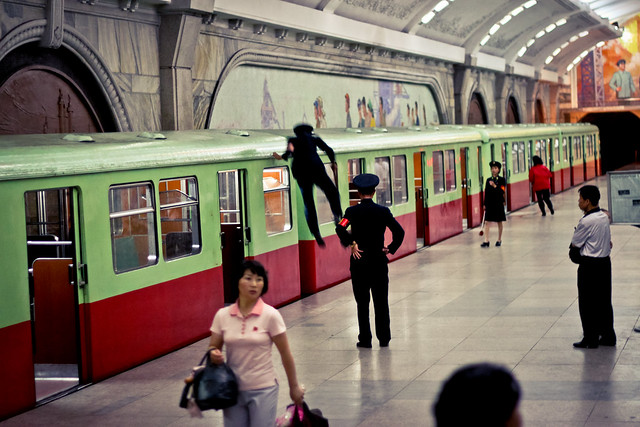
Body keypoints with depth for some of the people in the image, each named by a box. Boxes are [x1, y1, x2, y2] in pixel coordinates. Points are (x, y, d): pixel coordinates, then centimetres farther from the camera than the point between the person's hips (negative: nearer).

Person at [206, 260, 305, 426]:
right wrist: (214, 354, -14)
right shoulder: (222, 315, -1)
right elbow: (213, 348, 9)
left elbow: (285, 354, -3)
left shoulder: (270, 315, -10)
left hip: (263, 390, -3)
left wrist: (294, 387, 3)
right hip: (233, 390, 3)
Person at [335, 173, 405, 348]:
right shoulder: (383, 211, -2)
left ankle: (365, 339, 7)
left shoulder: (352, 211, -6)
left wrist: (351, 244, -14)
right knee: (381, 301, 10)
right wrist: (391, 249, 1)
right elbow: (399, 232, -8)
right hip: (379, 261, 1)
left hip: (359, 262, -1)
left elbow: (340, 228, -22)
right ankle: (384, 338, 14)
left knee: (362, 303, 6)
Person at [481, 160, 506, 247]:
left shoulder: (501, 180, -1)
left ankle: (499, 240, 19)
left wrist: (495, 186, -25)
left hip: (498, 203, -2)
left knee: (499, 222, 8)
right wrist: (485, 204, 7)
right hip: (489, 203, 2)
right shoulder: (488, 180, 7)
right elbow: (486, 193, 9)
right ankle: (486, 241, -8)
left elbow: (502, 191, -12)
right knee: (487, 222, -6)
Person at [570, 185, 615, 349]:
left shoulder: (586, 221, -19)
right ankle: (608, 335, 20)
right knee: (604, 300, 15)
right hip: (605, 262, 8)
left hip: (589, 265, -8)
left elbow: (575, 245, -10)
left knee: (587, 303, 2)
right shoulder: (604, 217, 5)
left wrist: (573, 249, 10)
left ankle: (590, 339, 8)